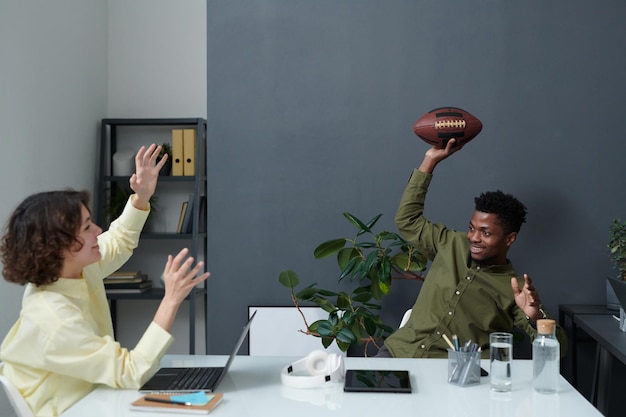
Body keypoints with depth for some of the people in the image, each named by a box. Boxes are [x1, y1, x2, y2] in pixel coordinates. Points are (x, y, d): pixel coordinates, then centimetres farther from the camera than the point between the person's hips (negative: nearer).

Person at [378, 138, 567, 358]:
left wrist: (535, 317, -24)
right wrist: (430, 160, 18)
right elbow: (408, 220, 22)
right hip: (400, 349, 3)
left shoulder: (517, 291, 0)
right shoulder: (453, 245, 13)